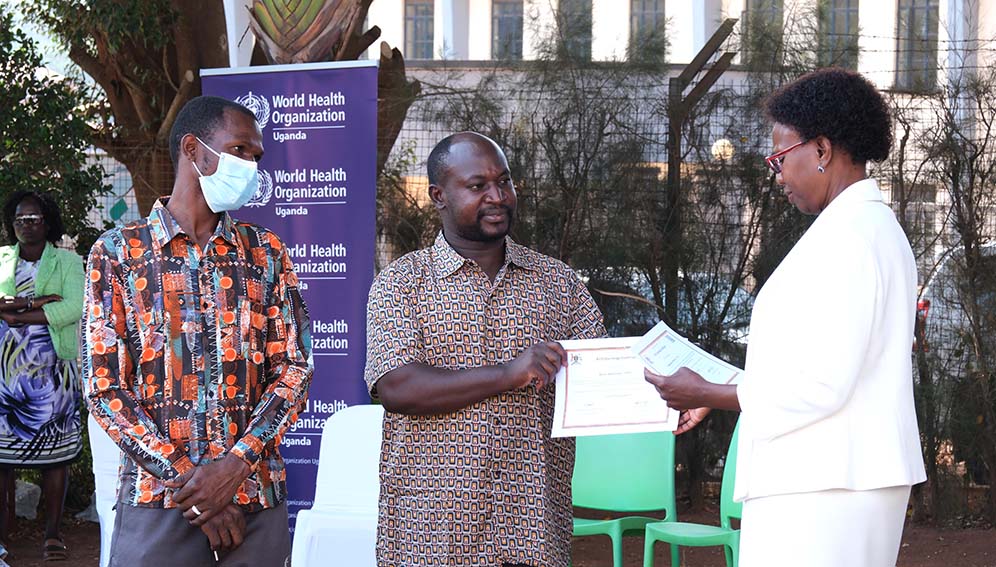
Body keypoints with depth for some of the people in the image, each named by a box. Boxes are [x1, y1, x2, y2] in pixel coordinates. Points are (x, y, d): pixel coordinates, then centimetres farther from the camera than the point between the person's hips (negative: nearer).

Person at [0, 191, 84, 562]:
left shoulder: (67, 262, 7)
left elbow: (74, 308, -8)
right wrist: (36, 302, -13)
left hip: (51, 369, -2)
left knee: (54, 451, -2)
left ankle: (53, 534, 2)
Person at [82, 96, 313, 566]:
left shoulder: (266, 252, 9)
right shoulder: (117, 253, 1)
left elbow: (293, 368, 3)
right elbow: (105, 388, -4)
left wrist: (237, 465, -12)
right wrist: (188, 482, -12)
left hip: (258, 502, 2)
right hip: (155, 504, -2)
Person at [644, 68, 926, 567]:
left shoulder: (845, 237, -15)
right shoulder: (874, 227, 18)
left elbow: (822, 385, -20)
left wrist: (708, 394, -10)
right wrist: (715, 395, 16)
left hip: (823, 490, -10)